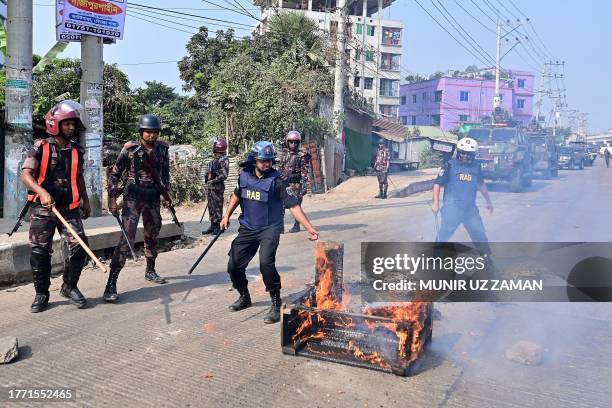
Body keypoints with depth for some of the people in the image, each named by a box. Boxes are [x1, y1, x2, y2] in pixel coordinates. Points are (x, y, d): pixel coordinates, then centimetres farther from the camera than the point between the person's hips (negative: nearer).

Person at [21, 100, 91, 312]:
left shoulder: (76, 150, 8)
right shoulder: (40, 147, -4)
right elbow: (26, 175, -12)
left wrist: (86, 201, 23)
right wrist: (42, 192, -28)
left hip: (69, 208, 3)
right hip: (43, 209, -3)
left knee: (79, 246, -7)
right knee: (40, 253, 3)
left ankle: (69, 286, 14)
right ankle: (41, 294, 19)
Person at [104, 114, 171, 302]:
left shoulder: (162, 149, 4)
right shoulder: (130, 149, -8)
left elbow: (165, 172, 16)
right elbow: (114, 174, -5)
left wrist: (166, 193, 7)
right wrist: (112, 198, -11)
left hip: (153, 198, 5)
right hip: (133, 197, -5)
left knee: (152, 236, 17)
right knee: (127, 239, -14)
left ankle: (150, 271, 39)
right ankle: (111, 285, -13)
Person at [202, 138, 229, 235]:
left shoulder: (223, 160, -10)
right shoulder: (213, 160, 16)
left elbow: (224, 175, -17)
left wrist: (213, 181, -18)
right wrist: (207, 180, 18)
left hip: (217, 187, -9)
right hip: (210, 186, 9)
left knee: (217, 206, -4)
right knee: (211, 207, 12)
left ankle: (218, 226, 3)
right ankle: (213, 225, 21)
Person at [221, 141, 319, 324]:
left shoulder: (277, 180, -14)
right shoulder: (244, 175, 0)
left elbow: (293, 206, -19)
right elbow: (237, 195, 20)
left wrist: (309, 228, -27)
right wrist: (226, 216, 16)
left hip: (269, 228, -5)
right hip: (248, 228, 5)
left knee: (266, 263, -27)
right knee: (233, 266, 5)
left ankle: (276, 305, -9)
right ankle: (244, 297, 33)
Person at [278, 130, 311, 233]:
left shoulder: (302, 155, -2)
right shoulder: (284, 154, 12)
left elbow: (304, 172, -6)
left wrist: (305, 185, -12)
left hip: (295, 183, -4)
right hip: (283, 183, 4)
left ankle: (296, 225, 16)